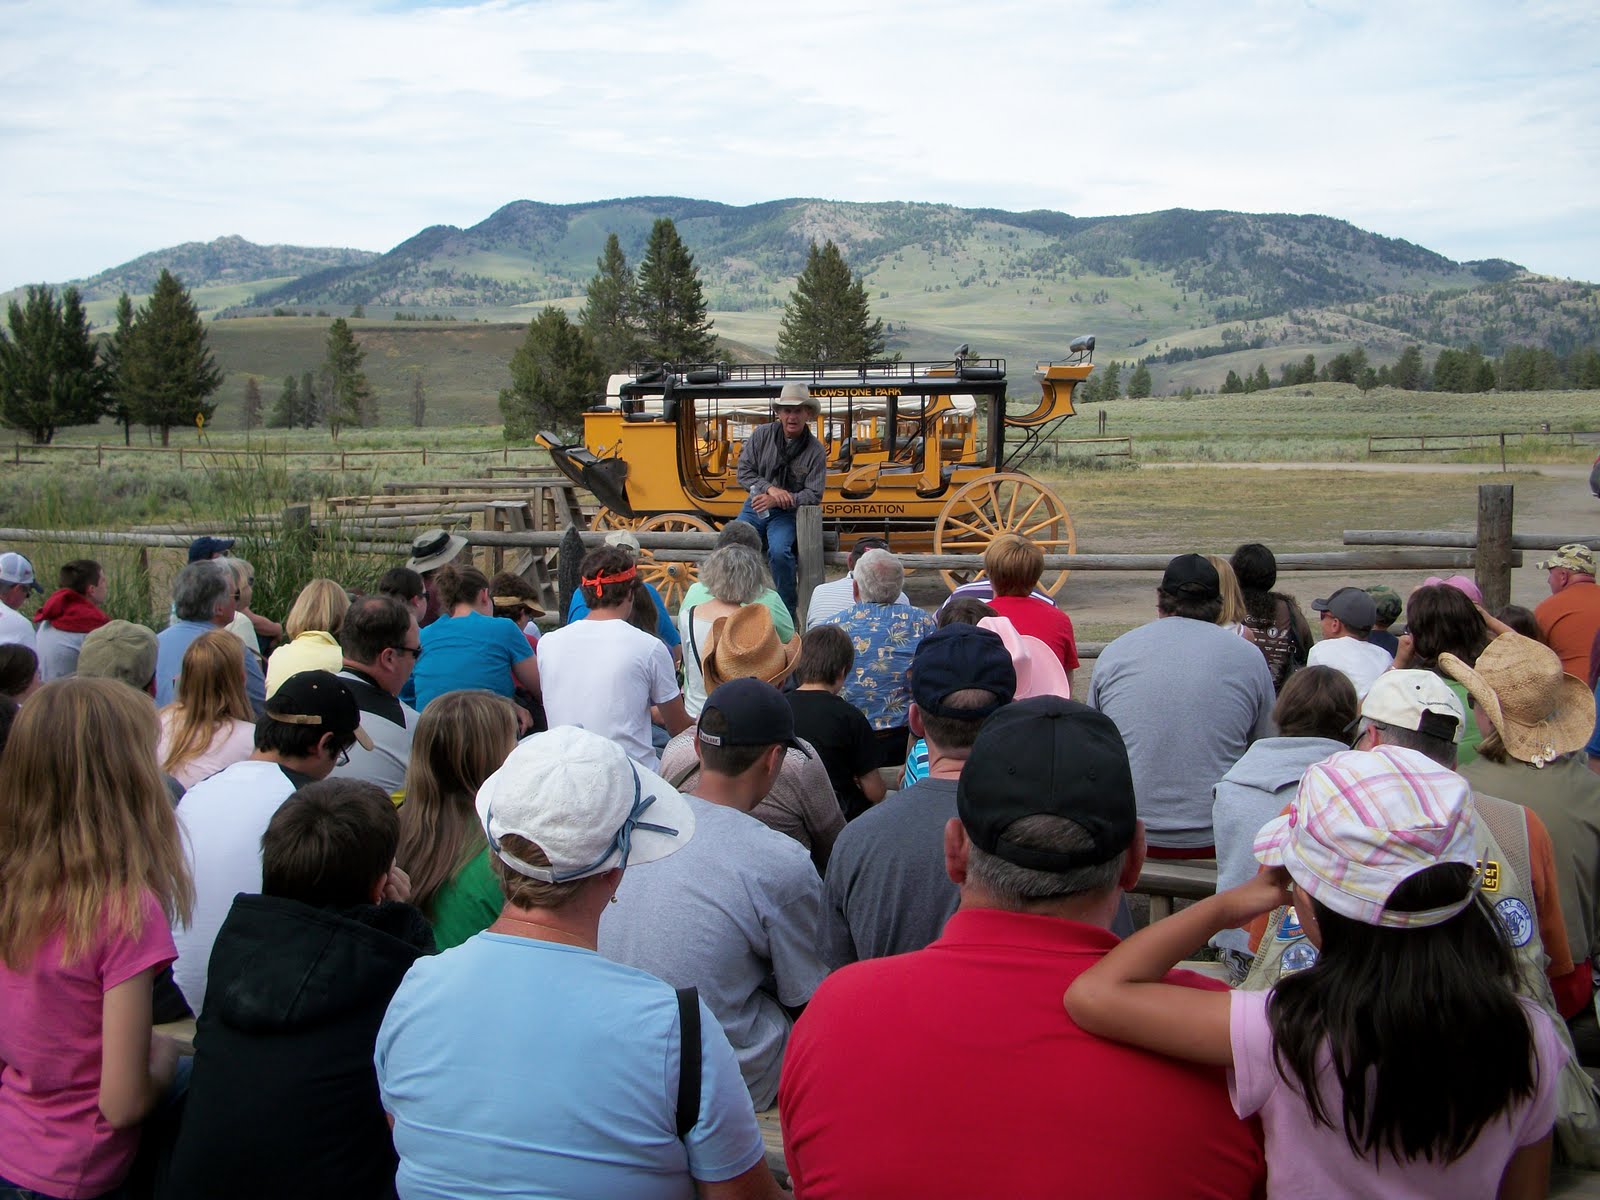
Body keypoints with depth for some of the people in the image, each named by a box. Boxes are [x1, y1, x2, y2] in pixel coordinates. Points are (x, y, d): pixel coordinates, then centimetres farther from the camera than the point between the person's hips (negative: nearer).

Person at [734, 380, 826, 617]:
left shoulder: (815, 451, -6)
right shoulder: (762, 434, 0)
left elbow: (813, 495, -8)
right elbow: (743, 472, 0)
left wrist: (777, 500, -21)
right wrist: (770, 488, -17)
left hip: (786, 513, -3)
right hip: (755, 507, 3)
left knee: (779, 552, -30)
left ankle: (788, 611, -11)